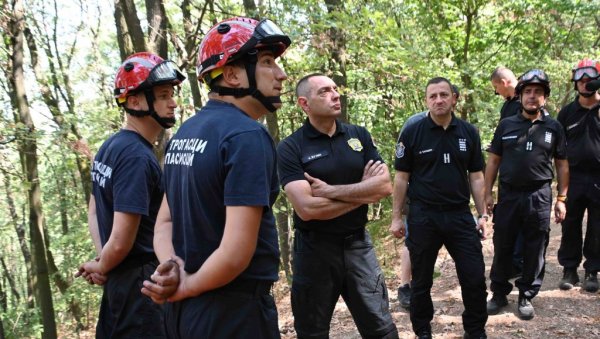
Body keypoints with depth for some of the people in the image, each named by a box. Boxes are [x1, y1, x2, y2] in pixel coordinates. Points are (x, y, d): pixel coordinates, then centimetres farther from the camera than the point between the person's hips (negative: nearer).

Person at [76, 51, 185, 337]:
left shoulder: (110, 147, 8)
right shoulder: (137, 157, -21)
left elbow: (94, 211, 18)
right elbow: (121, 241, -24)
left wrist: (101, 261, 7)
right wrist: (102, 268, -5)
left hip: (120, 282, 9)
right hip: (141, 283, -9)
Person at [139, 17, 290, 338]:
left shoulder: (185, 132, 8)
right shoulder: (248, 135, -19)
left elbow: (165, 221, 9)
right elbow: (236, 253, -26)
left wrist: (174, 271, -8)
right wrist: (188, 287, -10)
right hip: (234, 313, -8)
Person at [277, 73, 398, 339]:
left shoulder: (359, 135, 3)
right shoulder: (290, 148, -10)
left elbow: (385, 186, -8)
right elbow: (307, 208, -21)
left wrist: (330, 191, -16)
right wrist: (363, 191, -12)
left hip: (358, 244, 3)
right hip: (315, 249, -3)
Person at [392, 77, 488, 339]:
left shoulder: (469, 133, 3)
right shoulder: (412, 133, -4)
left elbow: (476, 176, 8)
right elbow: (402, 177, 0)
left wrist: (482, 214, 4)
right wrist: (396, 217, -1)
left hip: (460, 215, 2)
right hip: (423, 217, -2)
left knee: (475, 278, 3)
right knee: (421, 281, 10)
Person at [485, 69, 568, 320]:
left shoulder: (554, 128, 4)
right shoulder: (506, 125, 5)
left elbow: (562, 165, 7)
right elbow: (493, 161, 7)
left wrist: (561, 199, 3)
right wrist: (487, 193, 1)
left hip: (539, 197, 0)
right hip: (508, 195, 1)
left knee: (535, 250, 6)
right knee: (502, 247, 7)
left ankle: (526, 297, 20)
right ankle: (499, 293, 21)